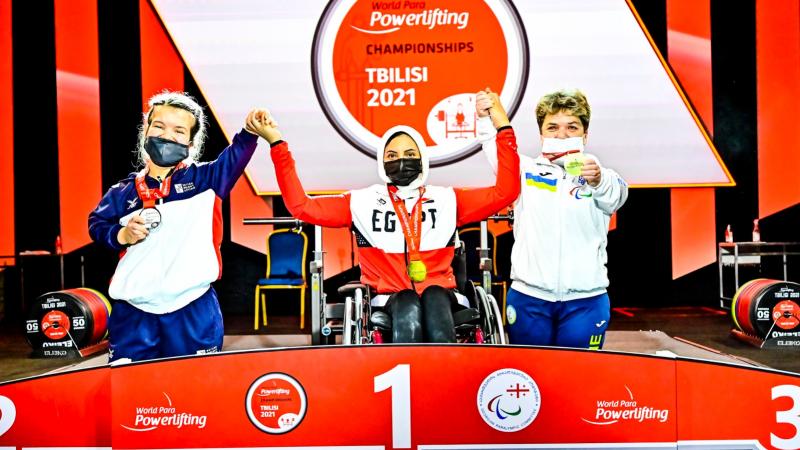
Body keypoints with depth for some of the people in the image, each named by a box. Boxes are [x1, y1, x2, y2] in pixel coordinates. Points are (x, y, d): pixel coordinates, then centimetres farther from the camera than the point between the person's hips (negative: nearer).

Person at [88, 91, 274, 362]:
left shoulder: (204, 179, 2)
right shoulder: (124, 192, 5)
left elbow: (234, 158, -4)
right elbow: (97, 224, 15)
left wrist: (250, 132, -21)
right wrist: (121, 235, -4)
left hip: (193, 310, -1)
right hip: (133, 311, 2)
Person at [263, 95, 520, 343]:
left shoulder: (447, 200, 13)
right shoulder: (361, 202, 10)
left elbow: (505, 192, 7)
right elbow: (301, 206, 4)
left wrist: (503, 128, 0)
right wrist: (277, 144, 0)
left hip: (439, 295, 1)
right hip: (390, 297, -1)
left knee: (434, 298, -34)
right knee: (407, 309, -35)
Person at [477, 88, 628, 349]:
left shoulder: (603, 178, 3)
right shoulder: (526, 170, 8)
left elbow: (615, 195, -19)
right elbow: (498, 151, -10)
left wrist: (597, 180, -42)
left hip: (585, 300, 0)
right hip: (528, 297, 1)